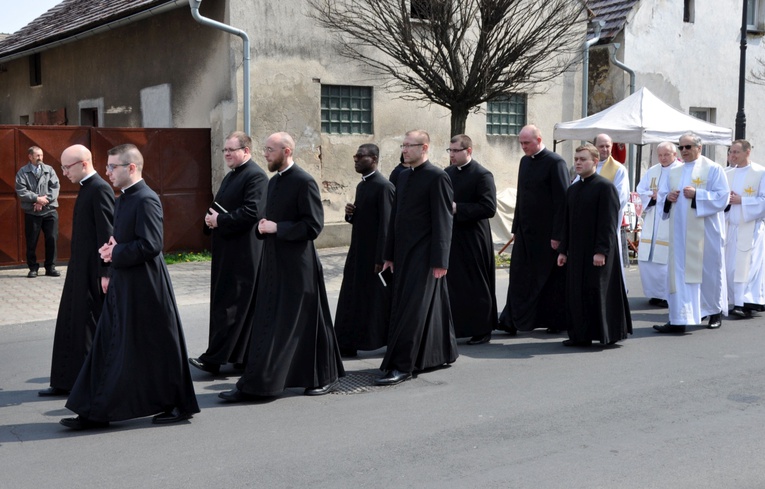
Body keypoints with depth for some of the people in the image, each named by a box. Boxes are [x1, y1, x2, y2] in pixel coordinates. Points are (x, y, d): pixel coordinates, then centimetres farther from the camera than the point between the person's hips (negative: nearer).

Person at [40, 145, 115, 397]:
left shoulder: (100, 190, -15)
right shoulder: (86, 189, 14)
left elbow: (107, 233, -19)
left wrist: (106, 273, -21)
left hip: (93, 271, -10)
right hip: (81, 270, 10)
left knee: (91, 326, -1)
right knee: (71, 324, 12)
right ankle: (66, 382, 20)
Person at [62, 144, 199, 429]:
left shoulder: (146, 200, -17)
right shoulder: (124, 200, 13)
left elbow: (151, 245, -24)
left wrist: (116, 253, -14)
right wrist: (110, 249, 4)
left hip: (145, 289, -10)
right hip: (123, 287, 10)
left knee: (158, 348, 1)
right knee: (109, 347, 11)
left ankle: (179, 405, 16)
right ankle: (97, 413, 18)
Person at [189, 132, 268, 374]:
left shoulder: (255, 176, -13)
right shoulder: (230, 176, 17)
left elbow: (251, 212, -22)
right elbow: (219, 206, 23)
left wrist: (219, 221, -17)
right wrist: (211, 217, 1)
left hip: (243, 252, -10)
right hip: (226, 250, 10)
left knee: (230, 306, -7)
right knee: (233, 305, 12)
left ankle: (214, 358, -6)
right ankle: (242, 355, 20)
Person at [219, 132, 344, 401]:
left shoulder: (304, 182, -12)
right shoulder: (274, 181, 15)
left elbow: (314, 225, -17)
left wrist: (277, 228, -16)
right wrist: (264, 225, 3)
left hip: (296, 266, -8)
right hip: (274, 263, 9)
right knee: (267, 323, 11)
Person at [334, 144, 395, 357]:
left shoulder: (383, 187, -15)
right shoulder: (362, 185, 13)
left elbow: (386, 224, -18)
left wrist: (381, 258, -20)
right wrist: (351, 214, -1)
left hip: (375, 254, -9)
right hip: (358, 252, 9)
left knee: (379, 299, 1)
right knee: (353, 300, 10)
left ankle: (395, 344, 13)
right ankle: (348, 344, 17)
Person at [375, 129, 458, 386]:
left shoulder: (437, 177, -10)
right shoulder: (403, 176, 14)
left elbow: (442, 221, -13)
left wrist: (439, 260, -16)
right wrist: (389, 254, 16)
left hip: (424, 255, -8)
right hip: (404, 254, 8)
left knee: (412, 309, -7)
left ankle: (402, 366, -3)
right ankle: (444, 353, 27)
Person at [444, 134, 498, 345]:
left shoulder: (482, 175, -10)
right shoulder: (447, 173, 11)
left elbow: (489, 208, -17)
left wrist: (457, 208, -20)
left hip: (472, 240, -6)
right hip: (450, 238, 6)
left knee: (477, 287, 3)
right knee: (452, 285, 7)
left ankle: (482, 331, 13)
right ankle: (456, 327, 16)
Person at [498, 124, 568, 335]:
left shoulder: (555, 162, -11)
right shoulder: (525, 161, 12)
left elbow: (562, 201, -14)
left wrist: (557, 235, -17)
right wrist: (516, 228, 14)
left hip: (546, 232, -7)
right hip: (526, 231, 7)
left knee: (551, 277, 4)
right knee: (519, 276, 5)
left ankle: (556, 322, 14)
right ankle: (513, 321, 9)